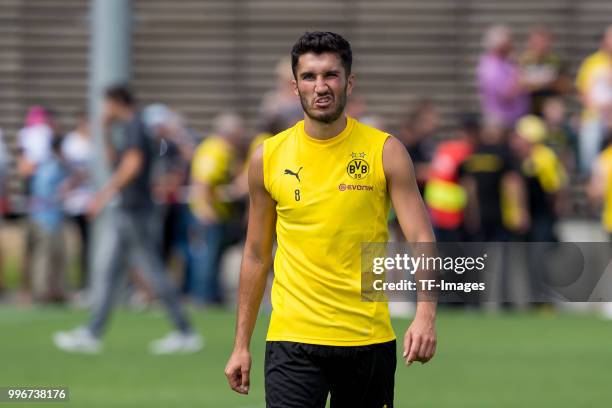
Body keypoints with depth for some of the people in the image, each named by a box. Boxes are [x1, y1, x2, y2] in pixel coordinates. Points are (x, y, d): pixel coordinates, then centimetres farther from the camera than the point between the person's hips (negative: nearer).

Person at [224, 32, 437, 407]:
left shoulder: (385, 151, -1)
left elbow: (422, 240, -7)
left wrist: (425, 315, -24)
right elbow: (257, 255, 12)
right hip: (293, 337, 0)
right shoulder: (269, 158, 4)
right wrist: (241, 344, 10)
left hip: (368, 337, 0)